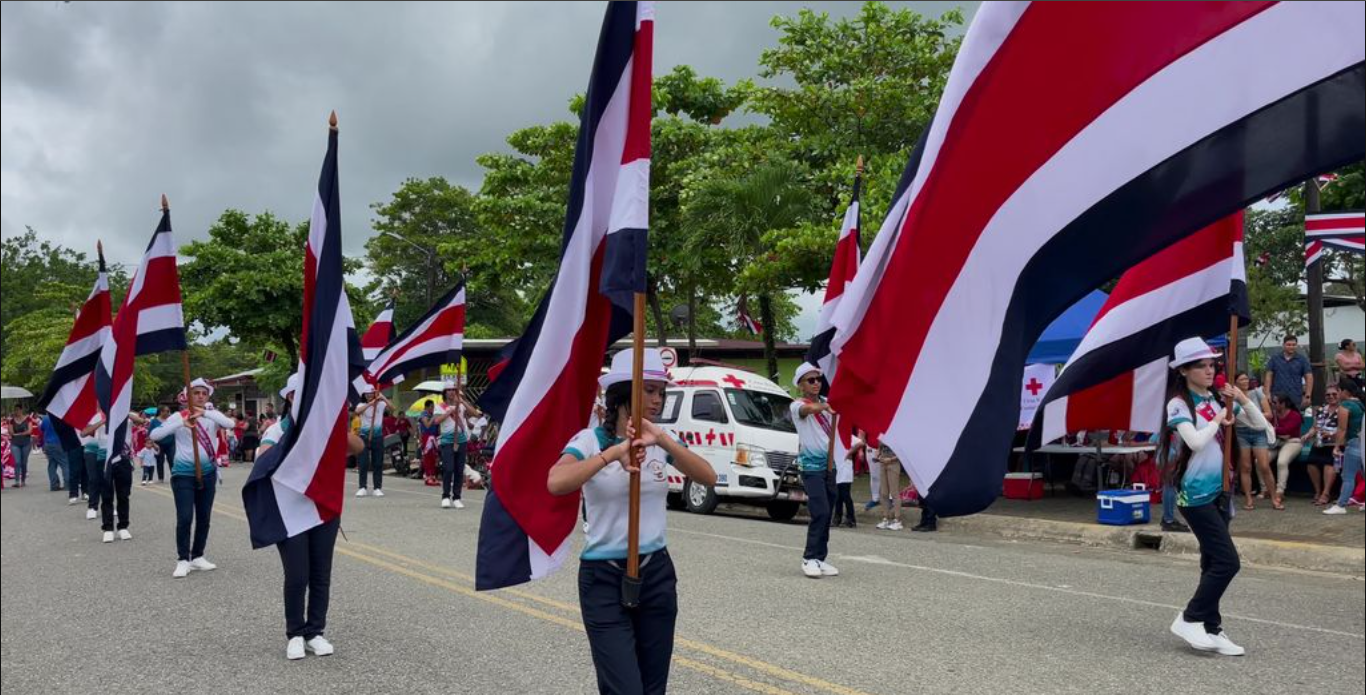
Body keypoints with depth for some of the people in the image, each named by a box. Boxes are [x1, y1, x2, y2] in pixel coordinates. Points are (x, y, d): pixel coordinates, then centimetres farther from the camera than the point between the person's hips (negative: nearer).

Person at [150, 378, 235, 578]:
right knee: (184, 518, -9)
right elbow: (154, 435, -15)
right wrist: (181, 423, -26)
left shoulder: (212, 416, 3)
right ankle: (183, 560, 0)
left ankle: (197, 557, 21)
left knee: (204, 518, 10)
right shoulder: (178, 416, -4)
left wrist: (205, 412, -29)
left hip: (207, 473, 3)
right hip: (183, 473, -3)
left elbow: (230, 423, -17)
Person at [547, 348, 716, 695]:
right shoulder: (590, 439, -10)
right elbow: (556, 484, -28)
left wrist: (663, 440, -23)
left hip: (657, 573, 5)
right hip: (603, 577, -5)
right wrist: (614, 452, -30)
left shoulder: (663, 440, 4)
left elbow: (709, 477, -12)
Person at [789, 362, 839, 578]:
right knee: (821, 513, -15)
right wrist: (823, 407, -52)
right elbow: (807, 409, -30)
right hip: (811, 465, -6)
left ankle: (820, 559, 15)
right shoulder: (797, 405, -7)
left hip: (829, 463, 6)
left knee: (825, 515, 8)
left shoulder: (827, 403, 12)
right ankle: (810, 559, -6)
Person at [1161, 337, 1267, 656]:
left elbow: (1261, 424, 8)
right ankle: (1190, 620, 2)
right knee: (1227, 562, -10)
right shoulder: (1179, 404, -11)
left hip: (1219, 491, 7)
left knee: (1214, 563, 10)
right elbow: (1196, 441, -24)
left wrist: (1242, 398, -6)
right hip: (1195, 495, -7)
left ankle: (1212, 629, 18)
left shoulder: (1218, 400, 8)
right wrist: (1218, 419, -10)